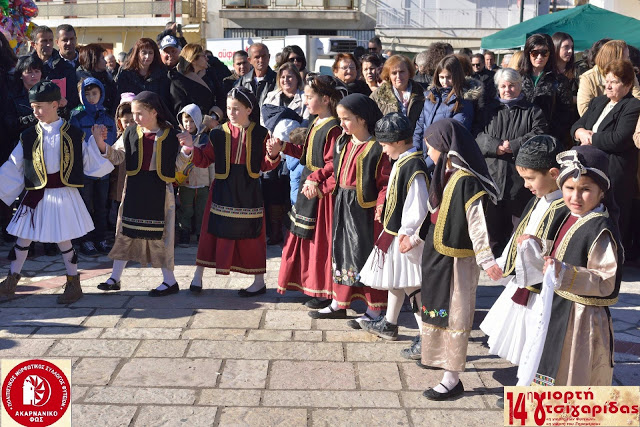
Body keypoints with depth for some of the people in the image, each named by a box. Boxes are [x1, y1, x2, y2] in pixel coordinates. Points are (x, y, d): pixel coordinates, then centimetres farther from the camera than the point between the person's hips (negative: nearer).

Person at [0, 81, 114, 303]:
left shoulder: (73, 135, -2)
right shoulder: (29, 136, 2)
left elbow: (91, 164, 2)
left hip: (64, 195, -2)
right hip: (37, 195, 2)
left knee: (63, 240, 2)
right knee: (23, 238, 8)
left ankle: (74, 284, 18)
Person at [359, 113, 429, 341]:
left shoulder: (414, 168, -25)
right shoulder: (402, 162, 7)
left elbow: (419, 208, -25)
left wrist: (410, 236, -21)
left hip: (404, 237, -10)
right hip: (394, 232, 10)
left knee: (411, 285, -4)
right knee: (395, 280, 23)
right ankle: (389, 324, 39)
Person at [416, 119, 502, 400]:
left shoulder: (467, 181, -21)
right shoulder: (444, 174, 7)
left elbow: (477, 223, -25)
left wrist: (486, 259, -29)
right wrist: (415, 237, 26)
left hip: (456, 260, -9)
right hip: (435, 254, 9)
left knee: (455, 314, -1)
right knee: (435, 305, 25)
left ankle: (453, 379, 6)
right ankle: (431, 348, 46)